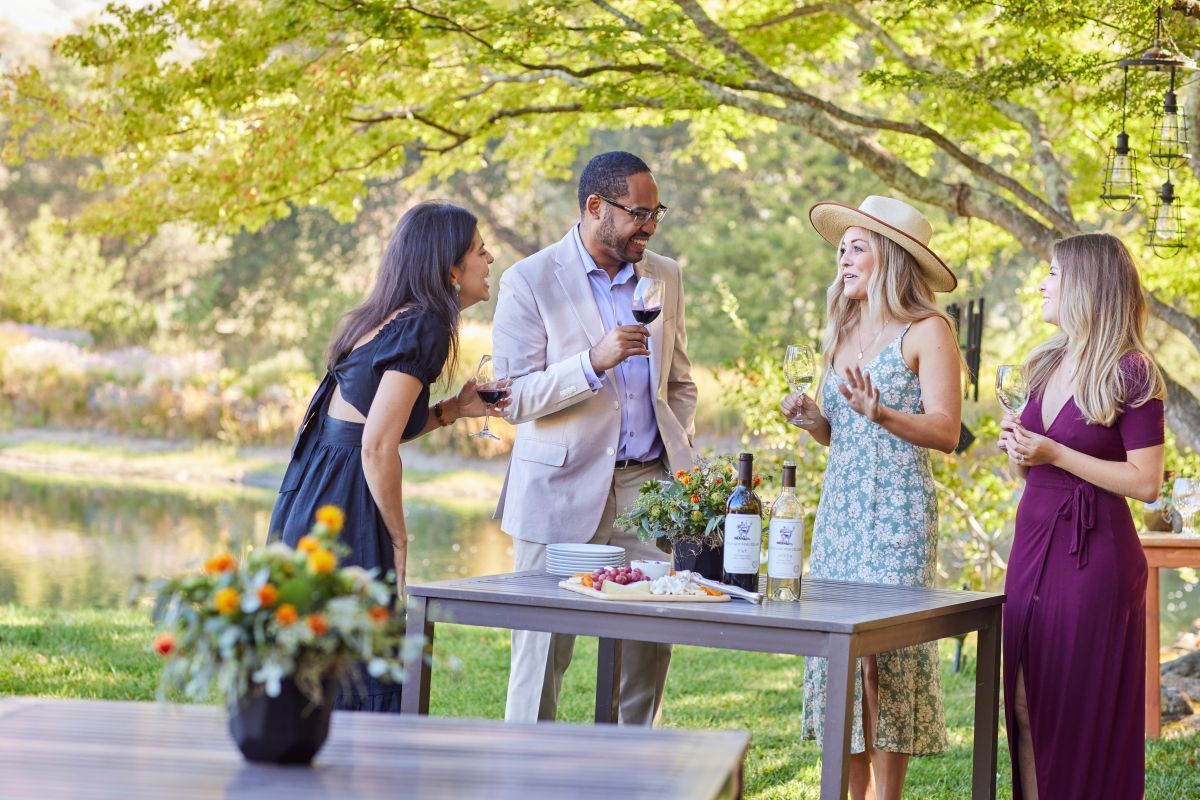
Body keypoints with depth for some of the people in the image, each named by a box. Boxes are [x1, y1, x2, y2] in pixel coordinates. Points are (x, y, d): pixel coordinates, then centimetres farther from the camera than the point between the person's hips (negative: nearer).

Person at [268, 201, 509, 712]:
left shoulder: (386, 320, 14)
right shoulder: (424, 327, -13)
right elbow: (378, 447, -19)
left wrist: (453, 410, 15)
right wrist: (398, 540, -9)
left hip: (309, 500, 9)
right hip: (342, 516, -9)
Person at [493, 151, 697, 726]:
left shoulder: (665, 278, 12)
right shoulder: (529, 282, -4)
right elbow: (513, 400, -9)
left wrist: (681, 460, 7)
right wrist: (593, 362, -22)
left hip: (646, 485, 4)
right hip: (561, 490, -4)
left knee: (651, 645, 2)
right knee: (543, 652, -2)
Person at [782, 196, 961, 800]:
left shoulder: (927, 332, -6)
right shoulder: (842, 331, 15)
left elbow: (946, 432, -13)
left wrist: (880, 413, -27)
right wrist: (809, 417, 2)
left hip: (896, 508, -7)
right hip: (838, 505, 7)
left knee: (883, 656, -7)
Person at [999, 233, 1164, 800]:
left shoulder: (1130, 374, -10)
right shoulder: (1046, 365, 13)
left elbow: (1146, 482, -14)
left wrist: (1054, 454, -16)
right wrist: (1019, 453, 2)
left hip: (1094, 552, -7)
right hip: (1032, 541, 8)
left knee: (1086, 712, -1)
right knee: (1028, 704, 8)